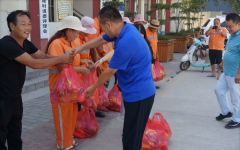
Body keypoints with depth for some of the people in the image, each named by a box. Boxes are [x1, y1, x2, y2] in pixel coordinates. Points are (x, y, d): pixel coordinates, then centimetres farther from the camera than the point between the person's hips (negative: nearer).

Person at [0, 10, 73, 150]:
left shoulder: (26, 43, 5)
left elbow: (44, 56, 3)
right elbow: (34, 63, -25)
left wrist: (65, 59, -15)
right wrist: (60, 59, -19)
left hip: (15, 97, 9)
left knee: (15, 135, 19)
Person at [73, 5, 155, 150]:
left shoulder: (125, 43, -29)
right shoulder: (126, 28, 1)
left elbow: (109, 72, -17)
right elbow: (101, 40, 17)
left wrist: (93, 87, -1)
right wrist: (80, 48, 12)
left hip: (138, 94, -10)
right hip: (140, 91, 10)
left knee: (131, 138, 2)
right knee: (133, 134, 23)